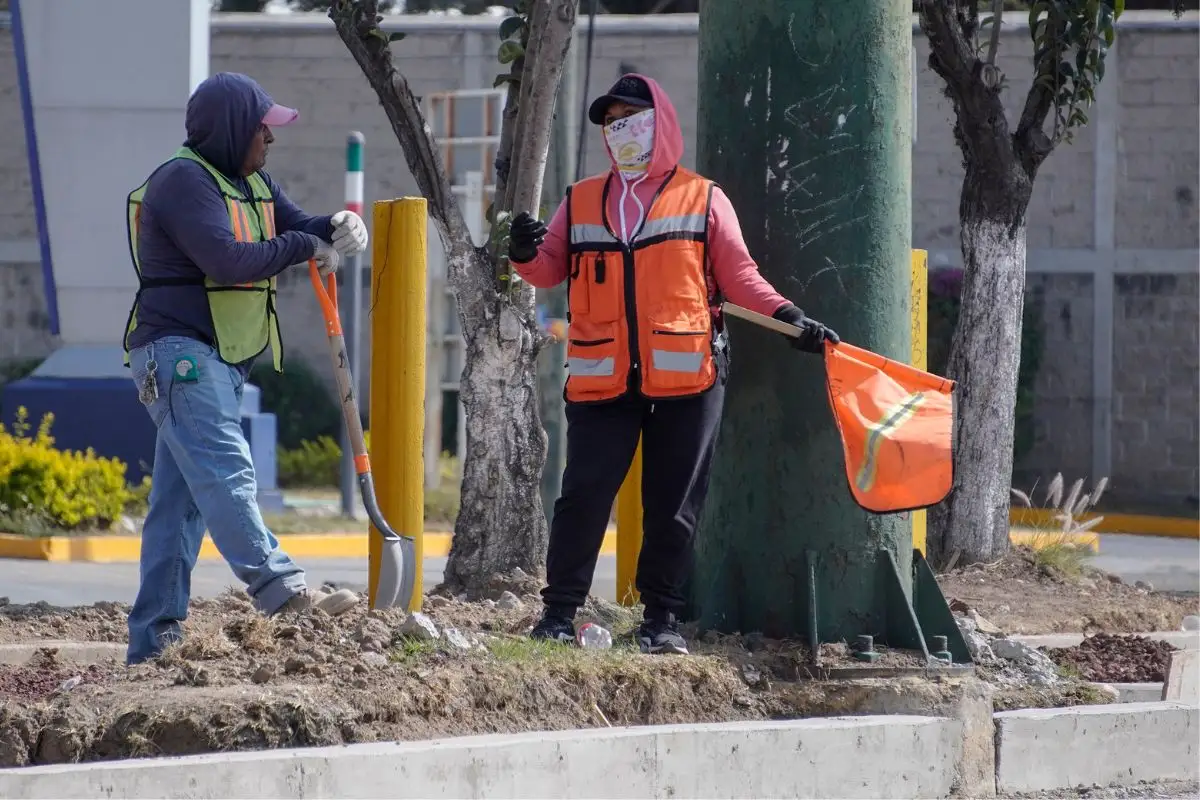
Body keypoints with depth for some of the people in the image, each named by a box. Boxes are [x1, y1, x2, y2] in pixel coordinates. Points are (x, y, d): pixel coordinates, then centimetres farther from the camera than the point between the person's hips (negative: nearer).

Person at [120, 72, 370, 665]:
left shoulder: (251, 182, 20)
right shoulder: (183, 182, -12)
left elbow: (298, 228, 15)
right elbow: (229, 260, -23)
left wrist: (338, 229, -8)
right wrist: (304, 247, -12)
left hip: (221, 361, 10)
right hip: (179, 352, -10)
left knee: (181, 498, 7)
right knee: (226, 472, -24)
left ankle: (153, 637, 7)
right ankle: (281, 591, -41)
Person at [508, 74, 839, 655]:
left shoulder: (703, 200, 8)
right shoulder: (582, 202, 15)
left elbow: (739, 277, 7)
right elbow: (550, 269, 13)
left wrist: (792, 320, -3)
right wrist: (526, 255, -9)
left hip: (685, 378, -1)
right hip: (601, 379, 1)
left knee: (673, 504, 2)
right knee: (583, 496, -4)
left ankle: (662, 618, 9)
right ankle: (559, 612, 1)